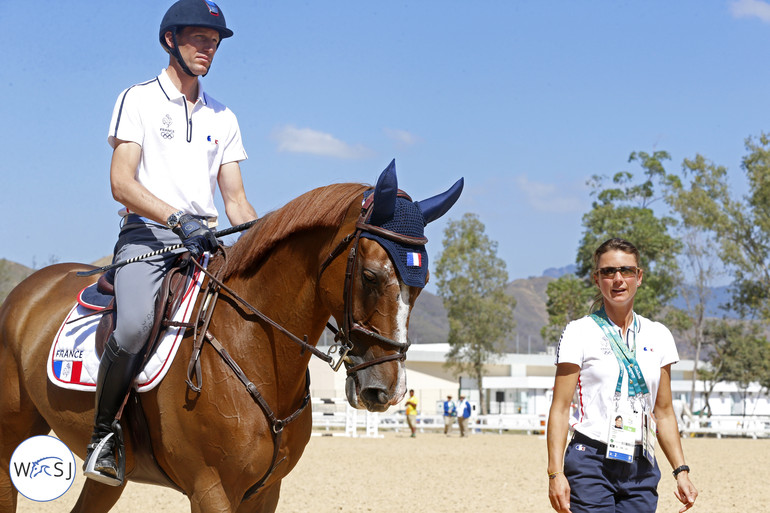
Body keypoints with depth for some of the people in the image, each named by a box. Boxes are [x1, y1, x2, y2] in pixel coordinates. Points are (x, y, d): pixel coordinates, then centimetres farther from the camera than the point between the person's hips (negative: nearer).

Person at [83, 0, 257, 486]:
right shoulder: (138, 99, 4)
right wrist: (179, 218, -22)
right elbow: (122, 183, -7)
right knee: (135, 325, -31)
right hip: (147, 234, -5)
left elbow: (236, 199, 17)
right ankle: (102, 431, -10)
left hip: (206, 240, 5)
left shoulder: (223, 118, 19)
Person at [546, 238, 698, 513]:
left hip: (641, 469, 4)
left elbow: (664, 413, 16)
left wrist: (681, 470, 8)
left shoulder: (658, 335, 12)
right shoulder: (580, 333, 0)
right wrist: (555, 472, -14)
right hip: (591, 466, -4)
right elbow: (560, 408, -5)